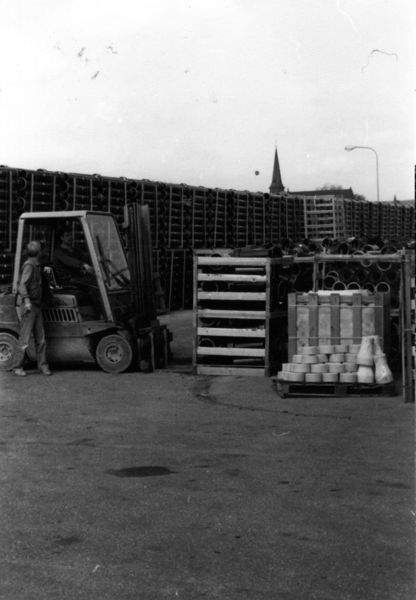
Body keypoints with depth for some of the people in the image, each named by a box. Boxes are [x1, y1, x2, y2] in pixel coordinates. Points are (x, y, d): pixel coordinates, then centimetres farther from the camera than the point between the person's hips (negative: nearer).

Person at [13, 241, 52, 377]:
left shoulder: (37, 266, 16)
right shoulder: (29, 265, -12)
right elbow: (22, 284, -23)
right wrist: (27, 300, -34)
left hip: (37, 306, 9)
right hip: (28, 306, -9)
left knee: (41, 338, 8)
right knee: (24, 339, -5)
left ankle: (42, 365, 13)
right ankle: (18, 367, 3)